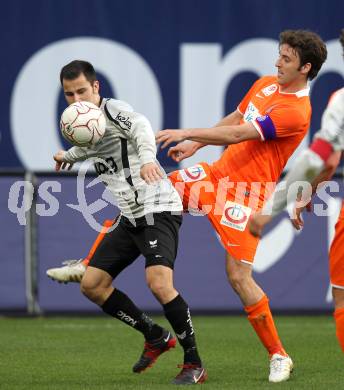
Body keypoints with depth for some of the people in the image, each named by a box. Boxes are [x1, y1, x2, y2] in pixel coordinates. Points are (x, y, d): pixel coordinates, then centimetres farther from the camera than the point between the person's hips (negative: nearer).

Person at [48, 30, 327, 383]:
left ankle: (278, 356, 2)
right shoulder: (265, 85, 8)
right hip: (217, 173, 8)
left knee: (239, 276, -13)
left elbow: (238, 134, -24)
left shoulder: (297, 112, -20)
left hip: (245, 192, -8)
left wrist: (187, 133, -23)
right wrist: (195, 144, 18)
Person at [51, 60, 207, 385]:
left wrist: (147, 157, -58)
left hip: (158, 209, -9)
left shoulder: (114, 109, -13)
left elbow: (140, 128, -36)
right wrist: (67, 156, 59)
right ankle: (156, 337, 22)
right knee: (91, 285, 7)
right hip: (130, 217, 9)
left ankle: (194, 364, -12)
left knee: (159, 283, -26)